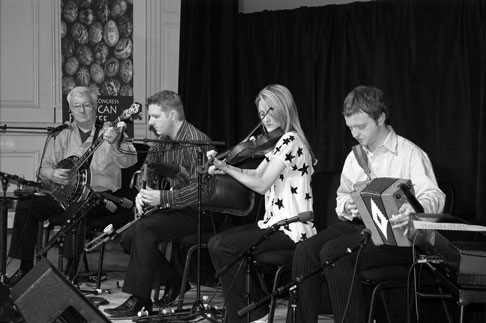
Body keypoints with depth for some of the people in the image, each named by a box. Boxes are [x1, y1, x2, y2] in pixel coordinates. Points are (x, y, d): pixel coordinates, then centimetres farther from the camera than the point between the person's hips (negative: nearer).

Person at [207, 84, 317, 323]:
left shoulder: (290, 140, -14)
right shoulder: (281, 142, 17)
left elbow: (261, 185, -18)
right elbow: (257, 174, 13)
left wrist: (226, 168, -14)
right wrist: (224, 167, -1)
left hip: (290, 229, -10)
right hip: (275, 222, 10)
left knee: (222, 248, -17)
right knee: (216, 242, 4)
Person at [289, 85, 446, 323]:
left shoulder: (409, 154, -3)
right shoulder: (354, 157, 20)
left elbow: (435, 197, -14)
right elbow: (342, 194, 29)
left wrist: (414, 209, -39)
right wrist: (346, 206, 3)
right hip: (355, 225, 7)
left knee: (333, 253, -30)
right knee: (305, 250, -20)